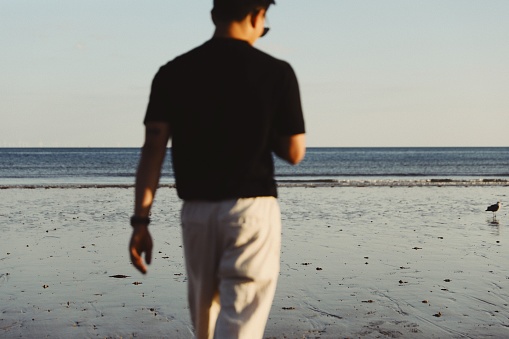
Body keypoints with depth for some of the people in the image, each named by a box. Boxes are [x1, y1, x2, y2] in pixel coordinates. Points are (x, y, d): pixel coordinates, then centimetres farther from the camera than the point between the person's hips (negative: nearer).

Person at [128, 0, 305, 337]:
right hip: (252, 209, -3)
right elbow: (294, 152, -2)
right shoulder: (276, 72, -5)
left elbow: (153, 150, -4)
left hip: (196, 211, 4)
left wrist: (141, 221, -3)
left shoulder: (172, 73, 1)